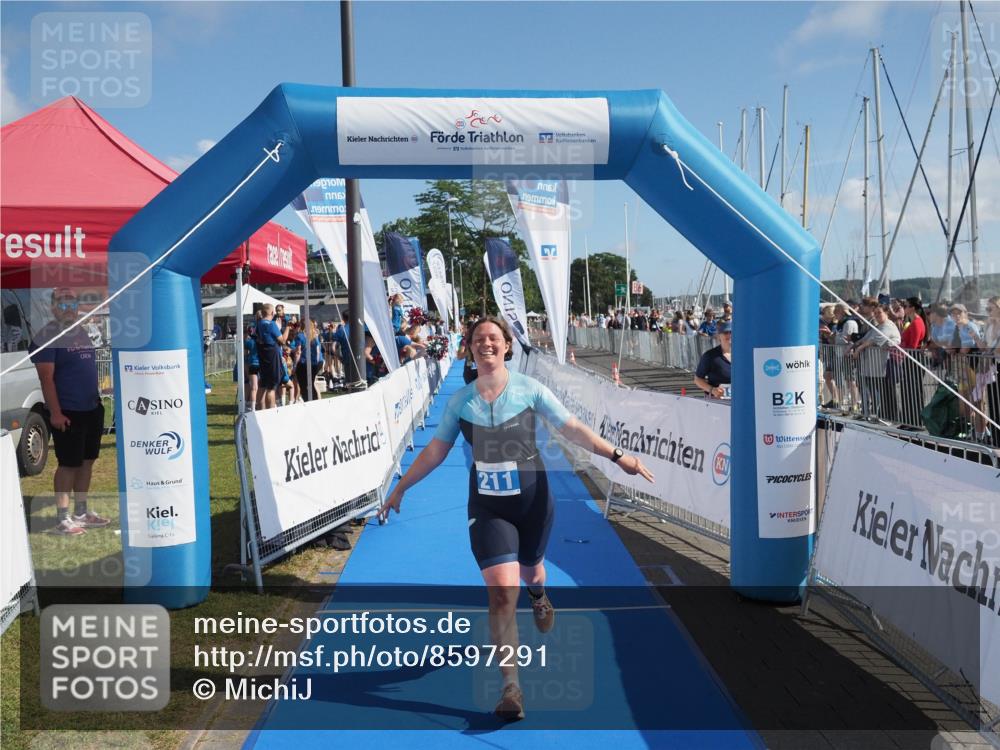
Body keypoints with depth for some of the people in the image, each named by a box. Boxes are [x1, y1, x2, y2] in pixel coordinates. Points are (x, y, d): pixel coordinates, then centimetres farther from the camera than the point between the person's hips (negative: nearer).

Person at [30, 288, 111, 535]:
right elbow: (46, 377, -15)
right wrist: (55, 412, -20)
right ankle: (62, 519, 6)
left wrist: (98, 401, 17)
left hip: (92, 409, 7)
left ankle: (81, 512, 23)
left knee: (87, 460, 12)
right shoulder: (48, 335, -10)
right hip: (67, 413, -7)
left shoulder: (83, 332, 13)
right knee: (68, 464, -3)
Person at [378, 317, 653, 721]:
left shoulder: (528, 388, -7)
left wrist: (617, 455, -13)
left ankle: (538, 595, 63)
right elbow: (435, 450, 6)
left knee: (530, 571, 22)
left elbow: (572, 428, -6)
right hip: (487, 507, 0)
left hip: (533, 500, 0)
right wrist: (400, 487, 9)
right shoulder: (460, 400, -2)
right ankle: (511, 687, -2)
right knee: (501, 593, -12)